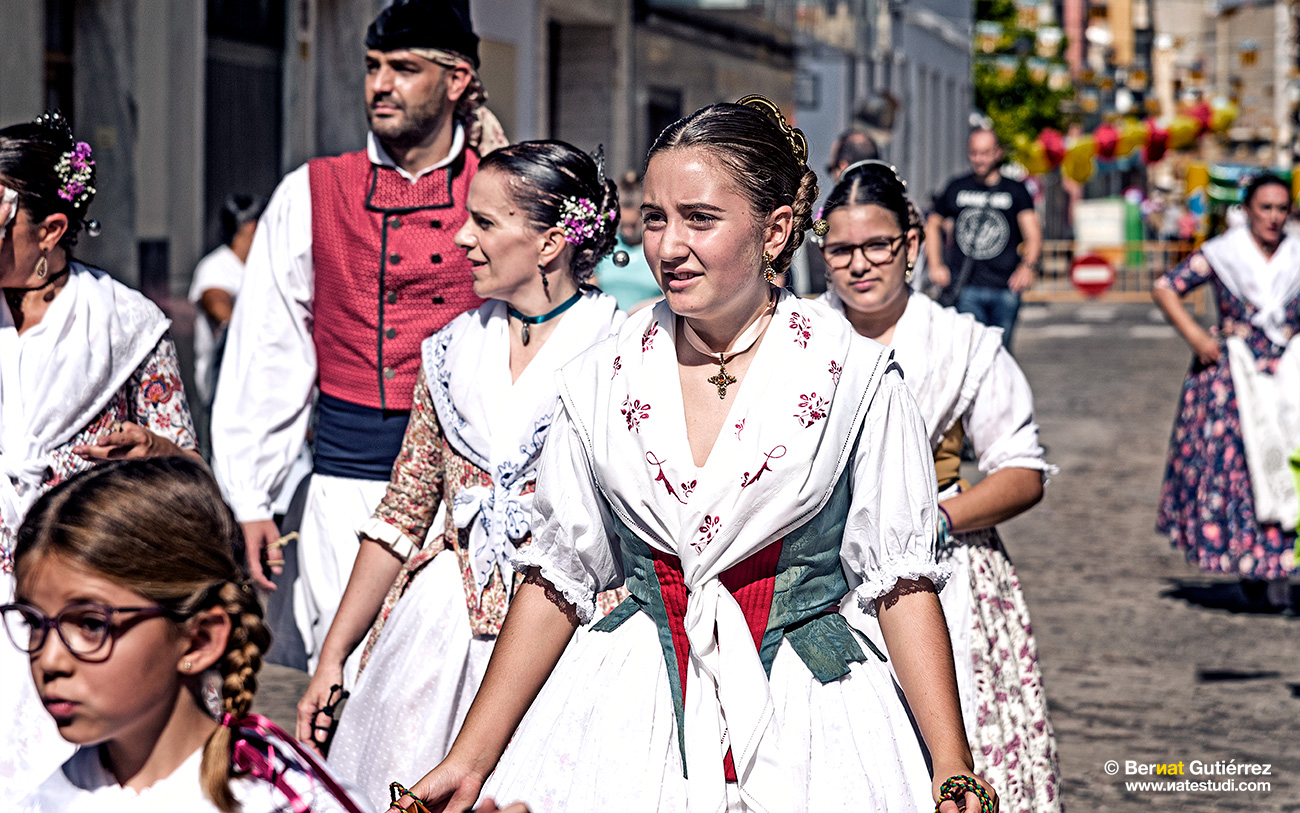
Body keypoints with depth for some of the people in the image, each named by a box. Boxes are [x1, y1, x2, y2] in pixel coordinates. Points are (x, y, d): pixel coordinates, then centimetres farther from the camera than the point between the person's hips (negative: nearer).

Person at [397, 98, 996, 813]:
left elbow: (900, 579, -3)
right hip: (628, 719, 2)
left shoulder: (853, 375, -6)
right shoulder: (601, 379, 2)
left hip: (802, 721, -2)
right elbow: (557, 576, 6)